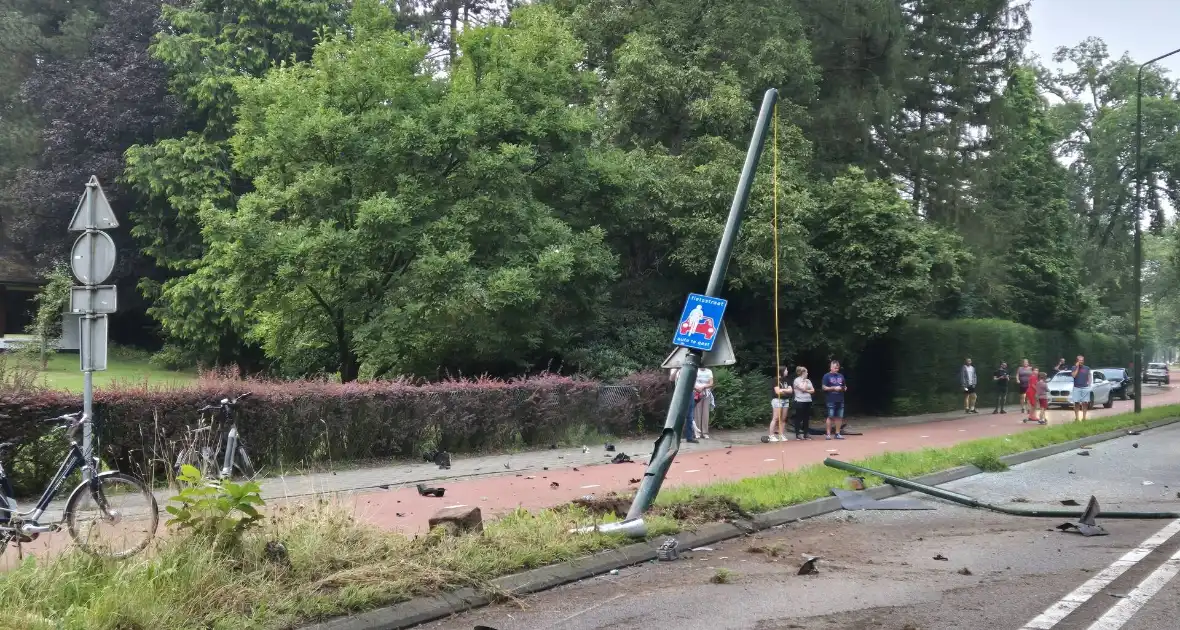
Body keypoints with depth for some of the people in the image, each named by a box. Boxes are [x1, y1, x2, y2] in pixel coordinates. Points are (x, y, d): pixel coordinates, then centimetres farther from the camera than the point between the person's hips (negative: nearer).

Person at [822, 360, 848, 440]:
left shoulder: (841, 376, 16)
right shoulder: (827, 376, -1)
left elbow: (844, 387, 23)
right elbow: (824, 388, -7)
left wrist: (844, 388, -1)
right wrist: (834, 388, -16)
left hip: (840, 400, 5)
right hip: (831, 400, -5)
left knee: (839, 417, 6)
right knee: (830, 416, -6)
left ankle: (838, 433, 13)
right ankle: (828, 434, -2)